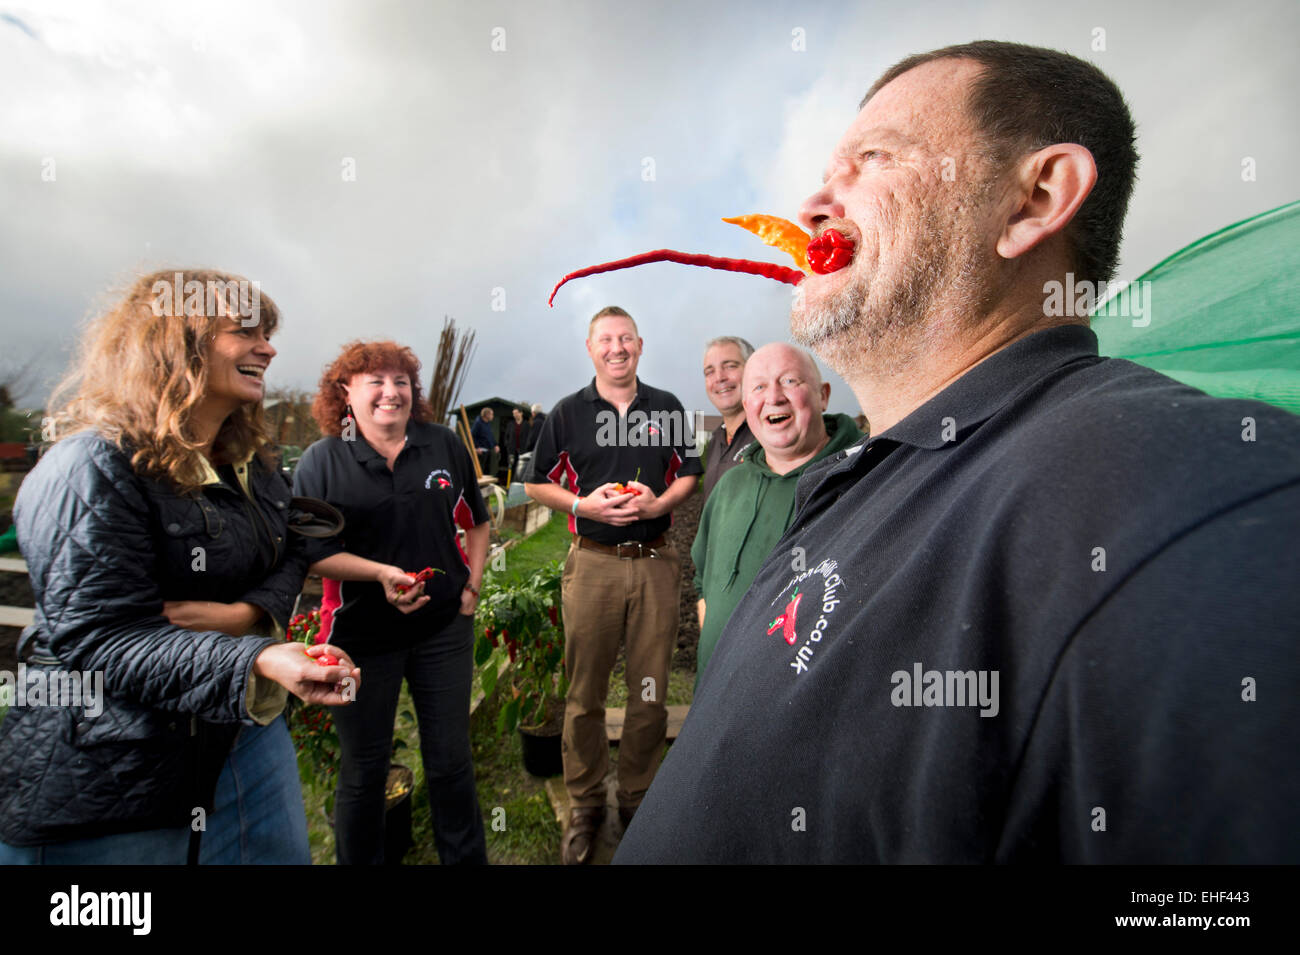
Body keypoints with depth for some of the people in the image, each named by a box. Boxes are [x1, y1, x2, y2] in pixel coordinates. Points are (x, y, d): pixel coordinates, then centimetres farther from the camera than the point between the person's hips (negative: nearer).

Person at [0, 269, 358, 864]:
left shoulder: (251, 463, 6)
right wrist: (260, 660, -39)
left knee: (282, 850, 17)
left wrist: (246, 614, -14)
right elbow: (101, 638, -25)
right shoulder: (95, 468, -20)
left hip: (244, 731, 8)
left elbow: (288, 558, 10)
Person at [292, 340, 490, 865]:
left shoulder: (444, 445, 2)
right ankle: (359, 859, 37)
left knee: (450, 759, 14)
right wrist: (382, 573, -21)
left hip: (444, 626, 2)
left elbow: (477, 522, 12)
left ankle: (466, 856, 35)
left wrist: (472, 587, 3)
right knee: (363, 767, 14)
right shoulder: (321, 461, -6)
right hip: (361, 633, -2)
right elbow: (312, 551, -8)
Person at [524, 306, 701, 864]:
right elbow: (537, 484, 7)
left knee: (651, 691, 8)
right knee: (585, 692, 5)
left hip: (656, 562, 1)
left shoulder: (667, 409, 9)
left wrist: (658, 503, -7)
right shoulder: (567, 413, 5)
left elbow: (687, 475, 13)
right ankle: (585, 805, 22)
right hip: (592, 562, -1)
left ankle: (637, 797, 27)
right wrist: (583, 505, -10)